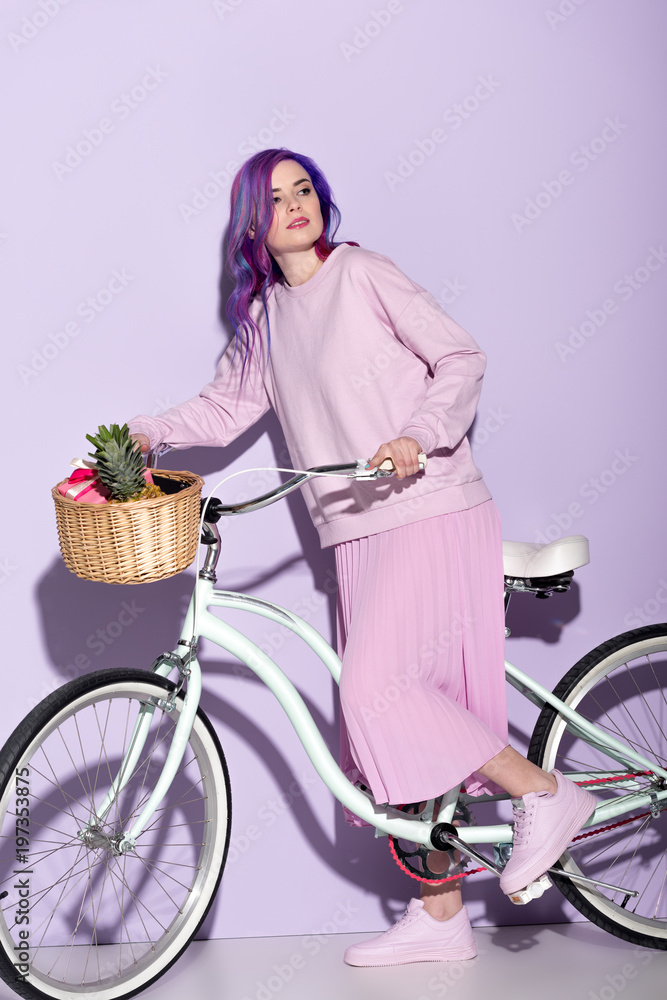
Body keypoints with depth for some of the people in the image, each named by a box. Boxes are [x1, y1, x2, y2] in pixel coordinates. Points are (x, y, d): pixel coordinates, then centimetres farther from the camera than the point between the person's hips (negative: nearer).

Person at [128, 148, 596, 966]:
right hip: (359, 536, 7)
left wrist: (418, 437, -20)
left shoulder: (363, 274, -2)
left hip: (429, 514, -6)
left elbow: (462, 357, -5)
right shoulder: (265, 316, 16)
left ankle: (543, 792, -3)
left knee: (377, 687, -19)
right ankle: (439, 917, 17)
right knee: (410, 715, 7)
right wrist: (148, 432, 2)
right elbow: (227, 406, 17)